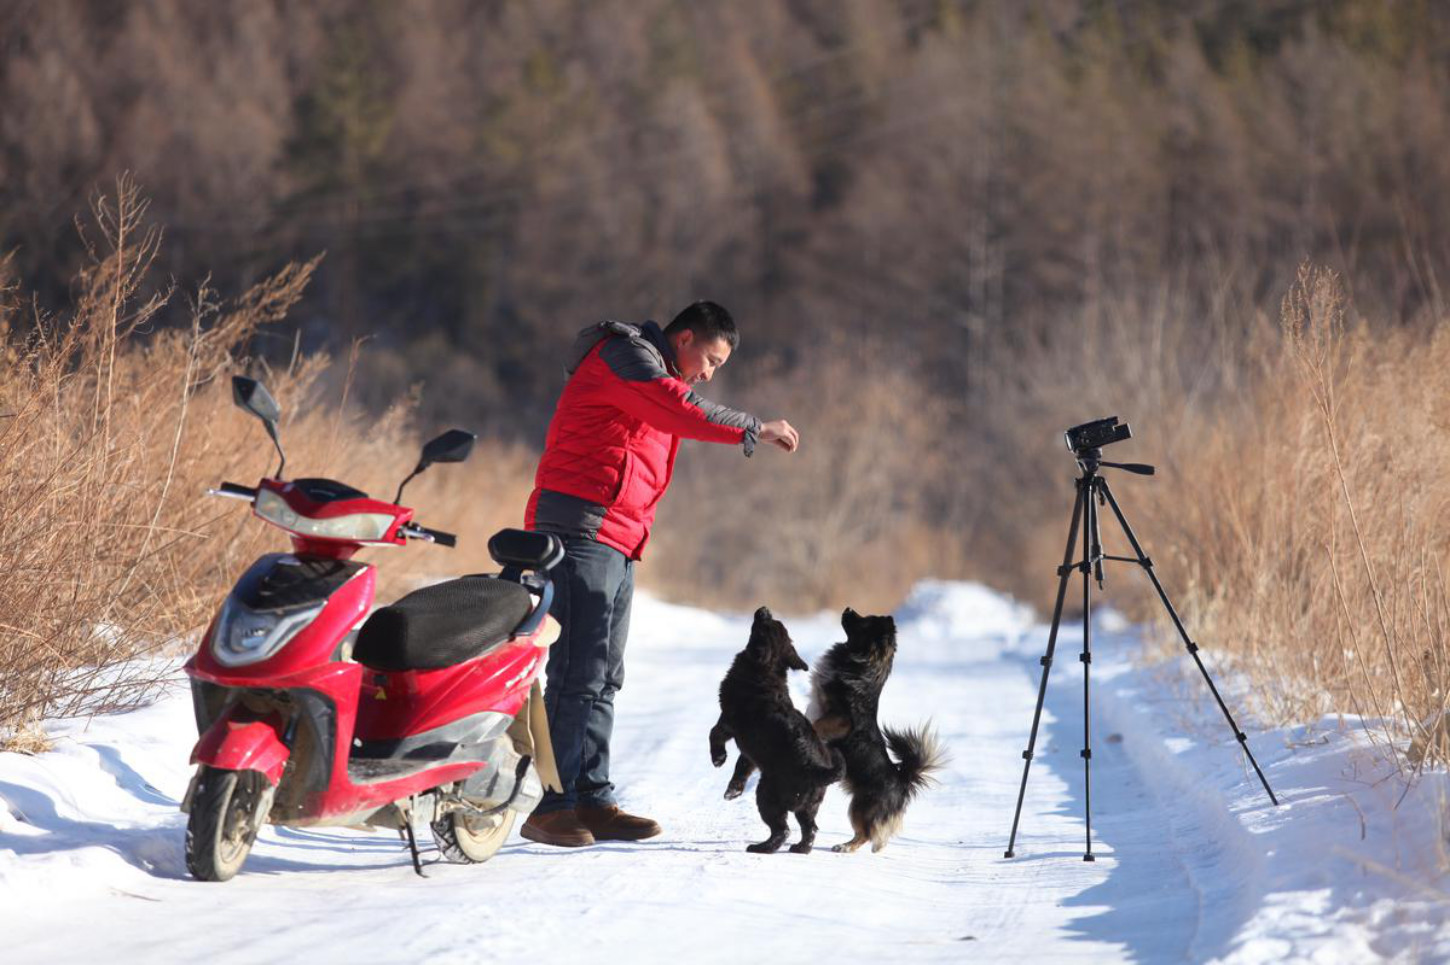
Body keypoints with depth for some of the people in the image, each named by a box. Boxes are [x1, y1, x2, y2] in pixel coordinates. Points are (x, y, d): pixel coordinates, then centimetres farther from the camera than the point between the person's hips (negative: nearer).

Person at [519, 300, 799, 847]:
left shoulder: (653, 375, 28)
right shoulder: (627, 353, -4)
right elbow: (680, 410, -19)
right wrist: (755, 430, -15)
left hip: (616, 543, 11)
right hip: (583, 527, -11)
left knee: (603, 677, 9)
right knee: (578, 672, -14)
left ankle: (591, 802, 11)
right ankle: (551, 807, -16)